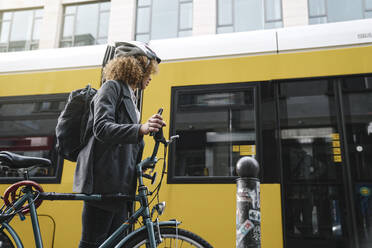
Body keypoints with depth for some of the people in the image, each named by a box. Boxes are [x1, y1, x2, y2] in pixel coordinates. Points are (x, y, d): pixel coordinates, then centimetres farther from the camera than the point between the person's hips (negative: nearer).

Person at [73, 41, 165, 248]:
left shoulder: (128, 96, 23)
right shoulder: (112, 87, -3)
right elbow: (101, 128, -20)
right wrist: (140, 129, -34)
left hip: (120, 185, 9)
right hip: (103, 183, -9)